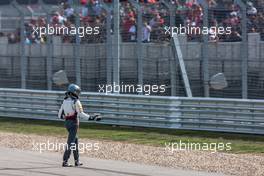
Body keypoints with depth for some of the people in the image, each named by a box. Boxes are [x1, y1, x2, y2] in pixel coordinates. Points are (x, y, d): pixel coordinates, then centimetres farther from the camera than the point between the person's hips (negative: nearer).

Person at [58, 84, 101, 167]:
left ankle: (77, 161, 22)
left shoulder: (65, 101, 8)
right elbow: (81, 114, -18)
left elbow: (60, 115, 12)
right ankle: (65, 162, -8)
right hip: (74, 123, -7)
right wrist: (92, 118, -16)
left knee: (75, 140, 19)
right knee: (70, 143, -5)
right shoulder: (76, 101, -13)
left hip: (67, 122, 7)